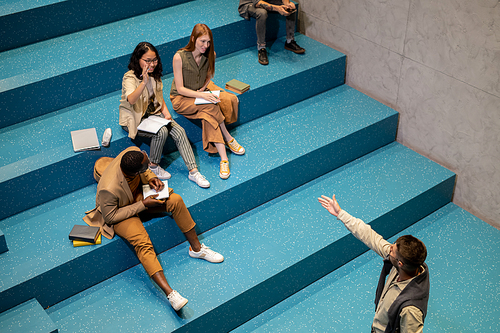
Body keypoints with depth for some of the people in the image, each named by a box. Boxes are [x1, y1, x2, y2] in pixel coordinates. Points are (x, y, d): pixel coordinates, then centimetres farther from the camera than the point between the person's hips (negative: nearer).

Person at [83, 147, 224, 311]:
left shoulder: (134, 152, -24)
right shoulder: (109, 189, -40)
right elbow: (110, 217, -24)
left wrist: (150, 178, -19)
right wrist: (143, 205, -26)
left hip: (139, 194, 6)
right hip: (120, 212, -6)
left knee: (176, 200, -16)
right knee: (142, 243, -30)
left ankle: (196, 248, 0)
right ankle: (170, 293, -33)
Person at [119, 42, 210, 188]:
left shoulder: (154, 74, 3)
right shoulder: (130, 78, -20)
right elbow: (131, 100, -40)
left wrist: (166, 114, -5)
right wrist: (144, 82, -53)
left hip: (153, 113, 6)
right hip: (135, 118, -6)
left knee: (179, 131, -15)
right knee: (162, 132, -30)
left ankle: (193, 171, -15)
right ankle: (153, 167, -7)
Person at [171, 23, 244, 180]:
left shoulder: (210, 54, -8)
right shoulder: (179, 57, -23)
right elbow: (180, 88, -20)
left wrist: (203, 89, -12)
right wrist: (202, 95, -31)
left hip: (203, 90, 5)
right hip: (182, 98, -5)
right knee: (211, 108, -33)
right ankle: (227, 138, -11)